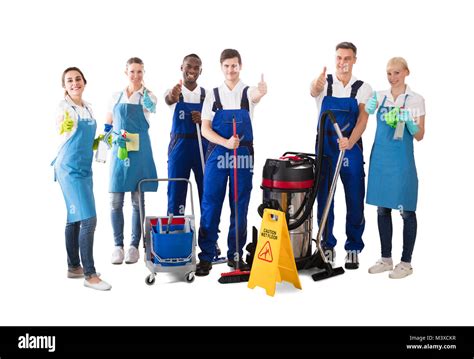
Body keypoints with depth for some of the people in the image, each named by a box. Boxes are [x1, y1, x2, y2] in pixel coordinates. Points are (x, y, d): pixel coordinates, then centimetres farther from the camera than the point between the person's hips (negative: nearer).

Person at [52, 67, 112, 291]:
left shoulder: (87, 108, 13)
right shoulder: (64, 107, -10)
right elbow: (62, 136, -20)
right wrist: (64, 126, -36)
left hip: (84, 168, 8)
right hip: (70, 169, -8)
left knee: (75, 219, 14)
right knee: (88, 219, -13)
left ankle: (74, 267, 23)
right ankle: (89, 274, -8)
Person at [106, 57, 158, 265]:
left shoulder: (147, 96, 4)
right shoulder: (116, 97, 12)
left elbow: (150, 108, -18)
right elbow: (108, 124, 16)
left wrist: (149, 107, -37)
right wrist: (113, 135, -1)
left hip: (140, 151, -2)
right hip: (119, 151, 3)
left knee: (138, 200, 3)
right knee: (116, 200, 0)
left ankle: (134, 245, 13)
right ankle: (118, 245, 11)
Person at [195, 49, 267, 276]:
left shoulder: (248, 92, 5)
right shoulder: (213, 95, 8)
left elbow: (258, 94, -22)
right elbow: (205, 129, 1)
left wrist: (262, 89, -48)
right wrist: (226, 142, -18)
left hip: (243, 155, 0)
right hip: (217, 153, 0)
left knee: (240, 207, 5)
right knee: (210, 206, 1)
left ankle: (235, 255, 18)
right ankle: (206, 256, 10)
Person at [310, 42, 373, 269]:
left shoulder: (363, 88, 2)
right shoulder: (324, 83, 2)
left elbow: (363, 119, -10)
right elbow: (314, 90, -23)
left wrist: (350, 141, -30)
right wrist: (317, 84, -49)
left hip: (351, 149, 0)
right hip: (325, 148, 0)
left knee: (355, 201, 4)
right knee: (324, 199, 6)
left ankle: (353, 249, 18)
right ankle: (328, 246, 21)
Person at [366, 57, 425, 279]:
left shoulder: (415, 99, -1)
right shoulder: (380, 96, 9)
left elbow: (419, 136, -2)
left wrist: (409, 122, -19)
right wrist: (371, 106, -26)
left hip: (401, 160, -4)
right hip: (380, 158, 4)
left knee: (406, 210, 2)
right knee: (382, 209, 10)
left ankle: (406, 262, 14)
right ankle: (386, 259, 23)